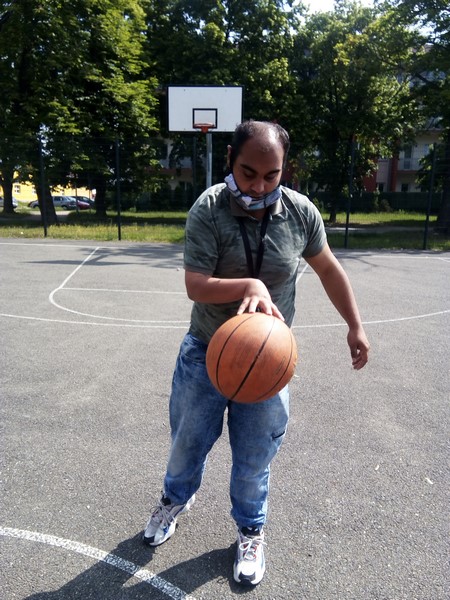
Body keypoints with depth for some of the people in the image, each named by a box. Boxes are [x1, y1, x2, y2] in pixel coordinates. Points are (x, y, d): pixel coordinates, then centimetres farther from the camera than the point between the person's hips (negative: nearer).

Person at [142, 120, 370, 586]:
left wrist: (355, 327, 8)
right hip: (205, 354, 0)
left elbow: (328, 269, 5)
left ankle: (250, 531, 44)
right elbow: (195, 285, -24)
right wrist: (249, 285, -42)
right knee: (187, 442, 20)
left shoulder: (301, 211, -9)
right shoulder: (208, 210, -17)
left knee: (254, 458, 14)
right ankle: (176, 499, 53)